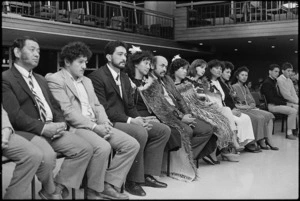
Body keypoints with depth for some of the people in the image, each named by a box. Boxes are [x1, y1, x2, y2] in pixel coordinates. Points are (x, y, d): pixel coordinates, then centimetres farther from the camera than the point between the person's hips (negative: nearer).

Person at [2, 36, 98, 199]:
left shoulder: (40, 79, 25)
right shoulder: (5, 79, -2)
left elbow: (55, 106, 22)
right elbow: (14, 114, -14)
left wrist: (60, 123, 0)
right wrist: (42, 128, -20)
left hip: (51, 129, 8)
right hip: (26, 131, -7)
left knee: (85, 149, -11)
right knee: (47, 155, -35)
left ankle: (58, 188, -4)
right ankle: (51, 192, -6)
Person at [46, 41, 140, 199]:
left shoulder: (87, 81, 24)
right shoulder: (55, 80, -3)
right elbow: (67, 111, -13)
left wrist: (104, 123, -2)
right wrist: (94, 126, -18)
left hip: (97, 126, 8)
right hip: (75, 127, -8)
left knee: (132, 144, -9)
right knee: (103, 147, -35)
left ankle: (109, 186, -4)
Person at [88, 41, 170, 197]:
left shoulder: (125, 78, 17)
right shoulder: (97, 77, -11)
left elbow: (130, 105, 16)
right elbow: (102, 109, -18)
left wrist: (138, 118, -7)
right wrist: (130, 120, -22)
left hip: (126, 120, 9)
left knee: (164, 130, -1)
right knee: (140, 133, -33)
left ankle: (147, 174, 0)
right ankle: (133, 180, -16)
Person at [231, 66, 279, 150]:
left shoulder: (245, 87, 25)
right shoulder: (234, 87, 0)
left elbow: (252, 101, 21)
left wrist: (251, 105, -1)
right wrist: (244, 106, -16)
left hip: (250, 109, 8)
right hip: (241, 110, -8)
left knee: (269, 115, -14)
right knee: (259, 118, -30)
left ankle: (269, 140, -22)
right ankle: (261, 142, -21)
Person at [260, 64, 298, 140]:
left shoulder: (274, 81, 16)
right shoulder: (267, 83, -14)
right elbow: (271, 99, -18)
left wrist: (286, 102, 1)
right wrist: (285, 103, -17)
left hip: (278, 103, 9)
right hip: (272, 106, -9)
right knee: (293, 111, -22)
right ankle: (289, 133, -14)